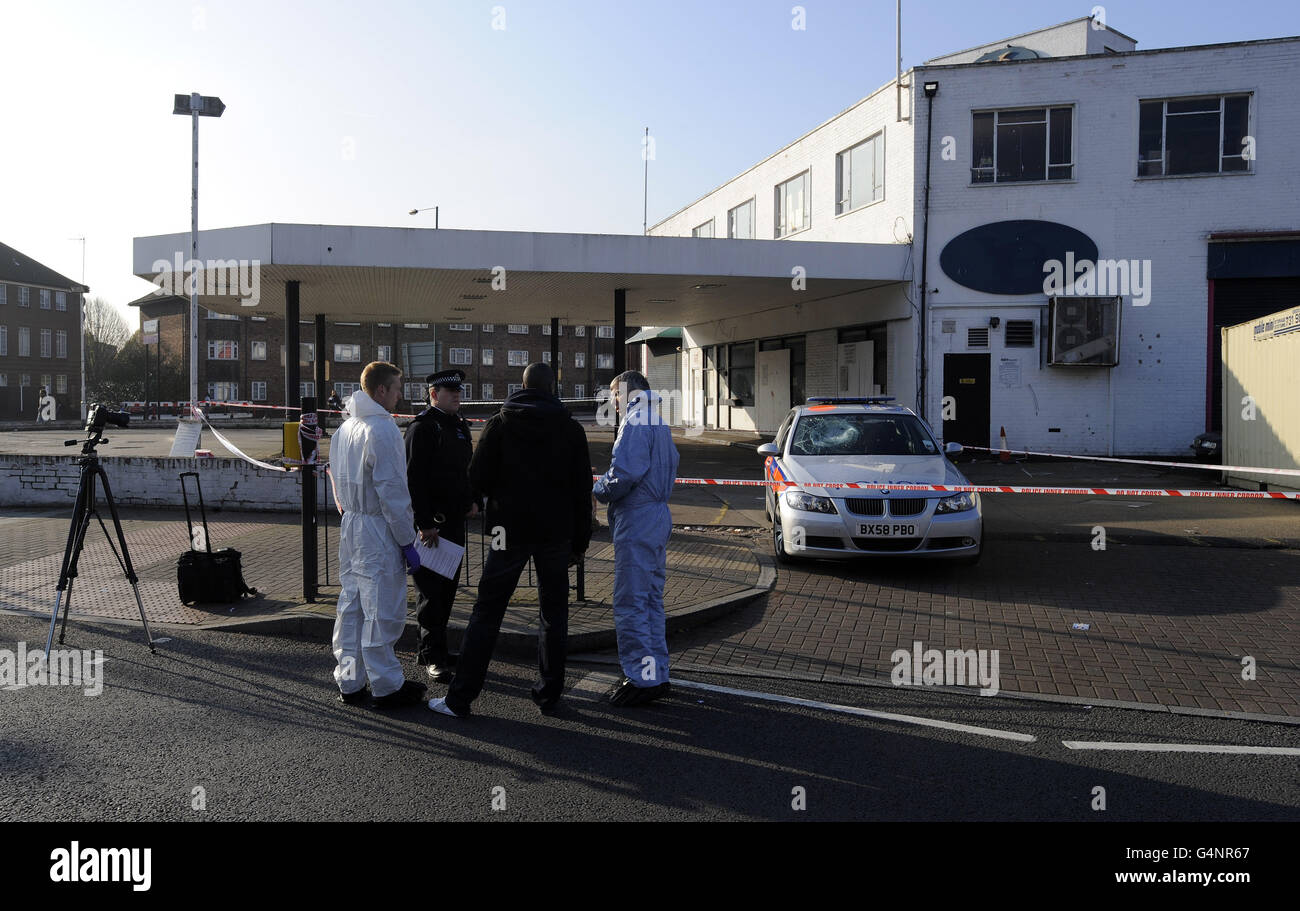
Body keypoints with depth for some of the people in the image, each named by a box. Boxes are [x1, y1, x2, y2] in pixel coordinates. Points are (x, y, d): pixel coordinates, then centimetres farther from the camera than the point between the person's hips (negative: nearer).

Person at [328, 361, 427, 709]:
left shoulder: (344, 428, 12)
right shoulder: (382, 429, -16)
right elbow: (391, 490, -19)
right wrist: (407, 540, -14)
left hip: (350, 527, 9)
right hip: (378, 530, -9)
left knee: (351, 605, 14)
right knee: (382, 611, -1)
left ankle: (349, 683, 22)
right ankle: (385, 687, 7)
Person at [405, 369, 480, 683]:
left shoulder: (460, 426, 15)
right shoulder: (421, 427, -12)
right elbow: (414, 479, -17)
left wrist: (473, 500, 9)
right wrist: (425, 524, -21)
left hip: (455, 519, 9)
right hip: (431, 524, -9)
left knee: (448, 586, 14)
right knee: (432, 589, -3)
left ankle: (431, 648, 27)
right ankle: (434, 656, 5)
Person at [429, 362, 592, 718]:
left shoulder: (500, 424, -2)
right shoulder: (571, 428, 2)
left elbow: (478, 479, -5)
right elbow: (582, 489, 3)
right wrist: (579, 541, 9)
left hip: (510, 529, -1)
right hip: (556, 531, 1)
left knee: (486, 612, 4)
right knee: (554, 614, 12)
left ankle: (459, 698, 6)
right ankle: (549, 695, 16)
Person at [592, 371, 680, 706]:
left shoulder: (635, 426, -14)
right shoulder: (660, 425, 16)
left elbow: (623, 476, -24)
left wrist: (598, 489, -4)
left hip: (636, 521, -10)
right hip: (659, 516, 10)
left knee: (630, 603, -4)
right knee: (651, 599, 16)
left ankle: (642, 677, -1)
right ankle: (657, 673, 23)